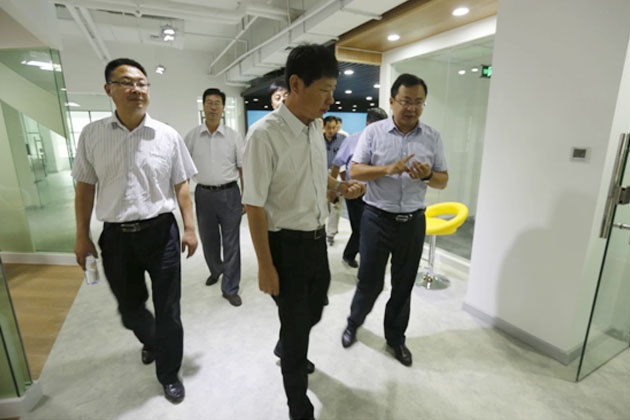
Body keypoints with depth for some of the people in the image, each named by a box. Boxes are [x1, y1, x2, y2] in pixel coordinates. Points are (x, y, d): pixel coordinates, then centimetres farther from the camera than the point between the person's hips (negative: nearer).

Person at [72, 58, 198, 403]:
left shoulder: (167, 136, -2)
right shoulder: (91, 135, 1)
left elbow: (181, 185, 1)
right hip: (115, 236, 2)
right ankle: (151, 342, 55)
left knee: (167, 310, 9)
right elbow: (84, 188, 6)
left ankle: (169, 374, 33)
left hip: (160, 232, -2)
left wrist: (190, 228, -2)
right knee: (129, 309, 20)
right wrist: (82, 237, 6)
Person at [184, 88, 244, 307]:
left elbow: (243, 168, 1)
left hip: (229, 194, -2)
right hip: (203, 194, 2)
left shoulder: (233, 136, -1)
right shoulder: (192, 136, 2)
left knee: (231, 243, 2)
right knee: (208, 239, 18)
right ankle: (216, 270, 45)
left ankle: (230, 288, 16)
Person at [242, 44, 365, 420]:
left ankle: (287, 349, 59)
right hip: (287, 244, -7)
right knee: (295, 322, 11)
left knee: (313, 312, 24)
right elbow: (255, 206, -18)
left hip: (318, 238, 7)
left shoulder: (316, 127, 2)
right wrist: (266, 266, -15)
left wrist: (341, 186, -2)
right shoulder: (265, 134, -21)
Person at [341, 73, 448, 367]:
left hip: (413, 221, 3)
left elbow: (443, 181, 6)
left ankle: (395, 338, 35)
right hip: (377, 218, -2)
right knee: (369, 280, 8)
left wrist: (428, 175, -17)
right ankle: (353, 322, 38)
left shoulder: (433, 137, 4)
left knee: (404, 283, 14)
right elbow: (354, 171, -8)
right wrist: (388, 169, -24)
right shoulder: (373, 132, -3)